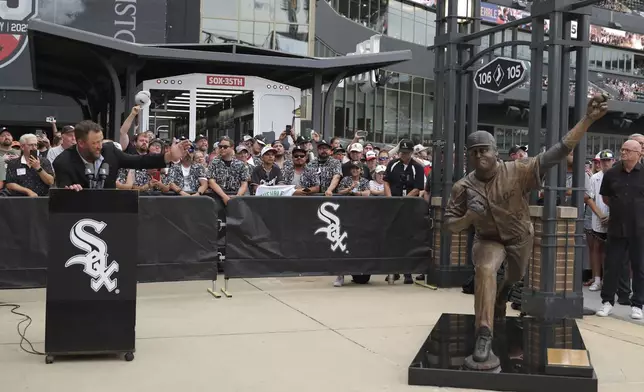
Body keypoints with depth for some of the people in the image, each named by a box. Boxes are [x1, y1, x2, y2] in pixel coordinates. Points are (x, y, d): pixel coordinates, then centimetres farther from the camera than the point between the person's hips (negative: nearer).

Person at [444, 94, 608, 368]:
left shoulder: (517, 171, -26)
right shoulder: (463, 187, -19)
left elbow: (557, 153, -33)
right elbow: (450, 225, -10)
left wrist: (588, 119, -42)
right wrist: (469, 217, -33)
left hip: (520, 237, 1)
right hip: (489, 239, -1)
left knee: (515, 277, 24)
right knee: (485, 270, -31)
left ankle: (500, 299, 65)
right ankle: (484, 339, -34)